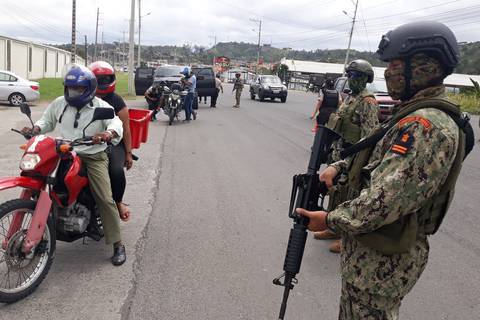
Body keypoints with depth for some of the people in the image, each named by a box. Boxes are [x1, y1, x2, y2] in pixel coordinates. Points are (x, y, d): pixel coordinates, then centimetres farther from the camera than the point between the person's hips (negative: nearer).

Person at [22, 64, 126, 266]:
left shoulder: (101, 107, -5)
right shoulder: (59, 103, 9)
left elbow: (116, 123, -20)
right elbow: (47, 121, 20)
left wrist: (109, 133, -44)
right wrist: (35, 128, -3)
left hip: (94, 157, -4)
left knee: (105, 199, -13)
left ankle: (118, 244, -5)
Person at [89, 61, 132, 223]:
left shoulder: (116, 100, 1)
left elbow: (125, 129, 1)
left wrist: (128, 153, -1)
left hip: (113, 143, -2)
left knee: (116, 170, -29)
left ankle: (119, 202, -2)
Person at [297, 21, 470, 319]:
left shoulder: (426, 125, -26)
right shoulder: (417, 115, 8)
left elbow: (385, 199, -31)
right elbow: (381, 155, 19)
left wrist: (330, 220, -18)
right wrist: (339, 166, 2)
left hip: (380, 261, -9)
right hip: (376, 250, 10)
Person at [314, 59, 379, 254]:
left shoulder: (367, 102, -14)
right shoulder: (350, 98, 15)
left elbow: (369, 135, -20)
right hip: (338, 154, 9)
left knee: (349, 197, -2)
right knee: (335, 192, 17)